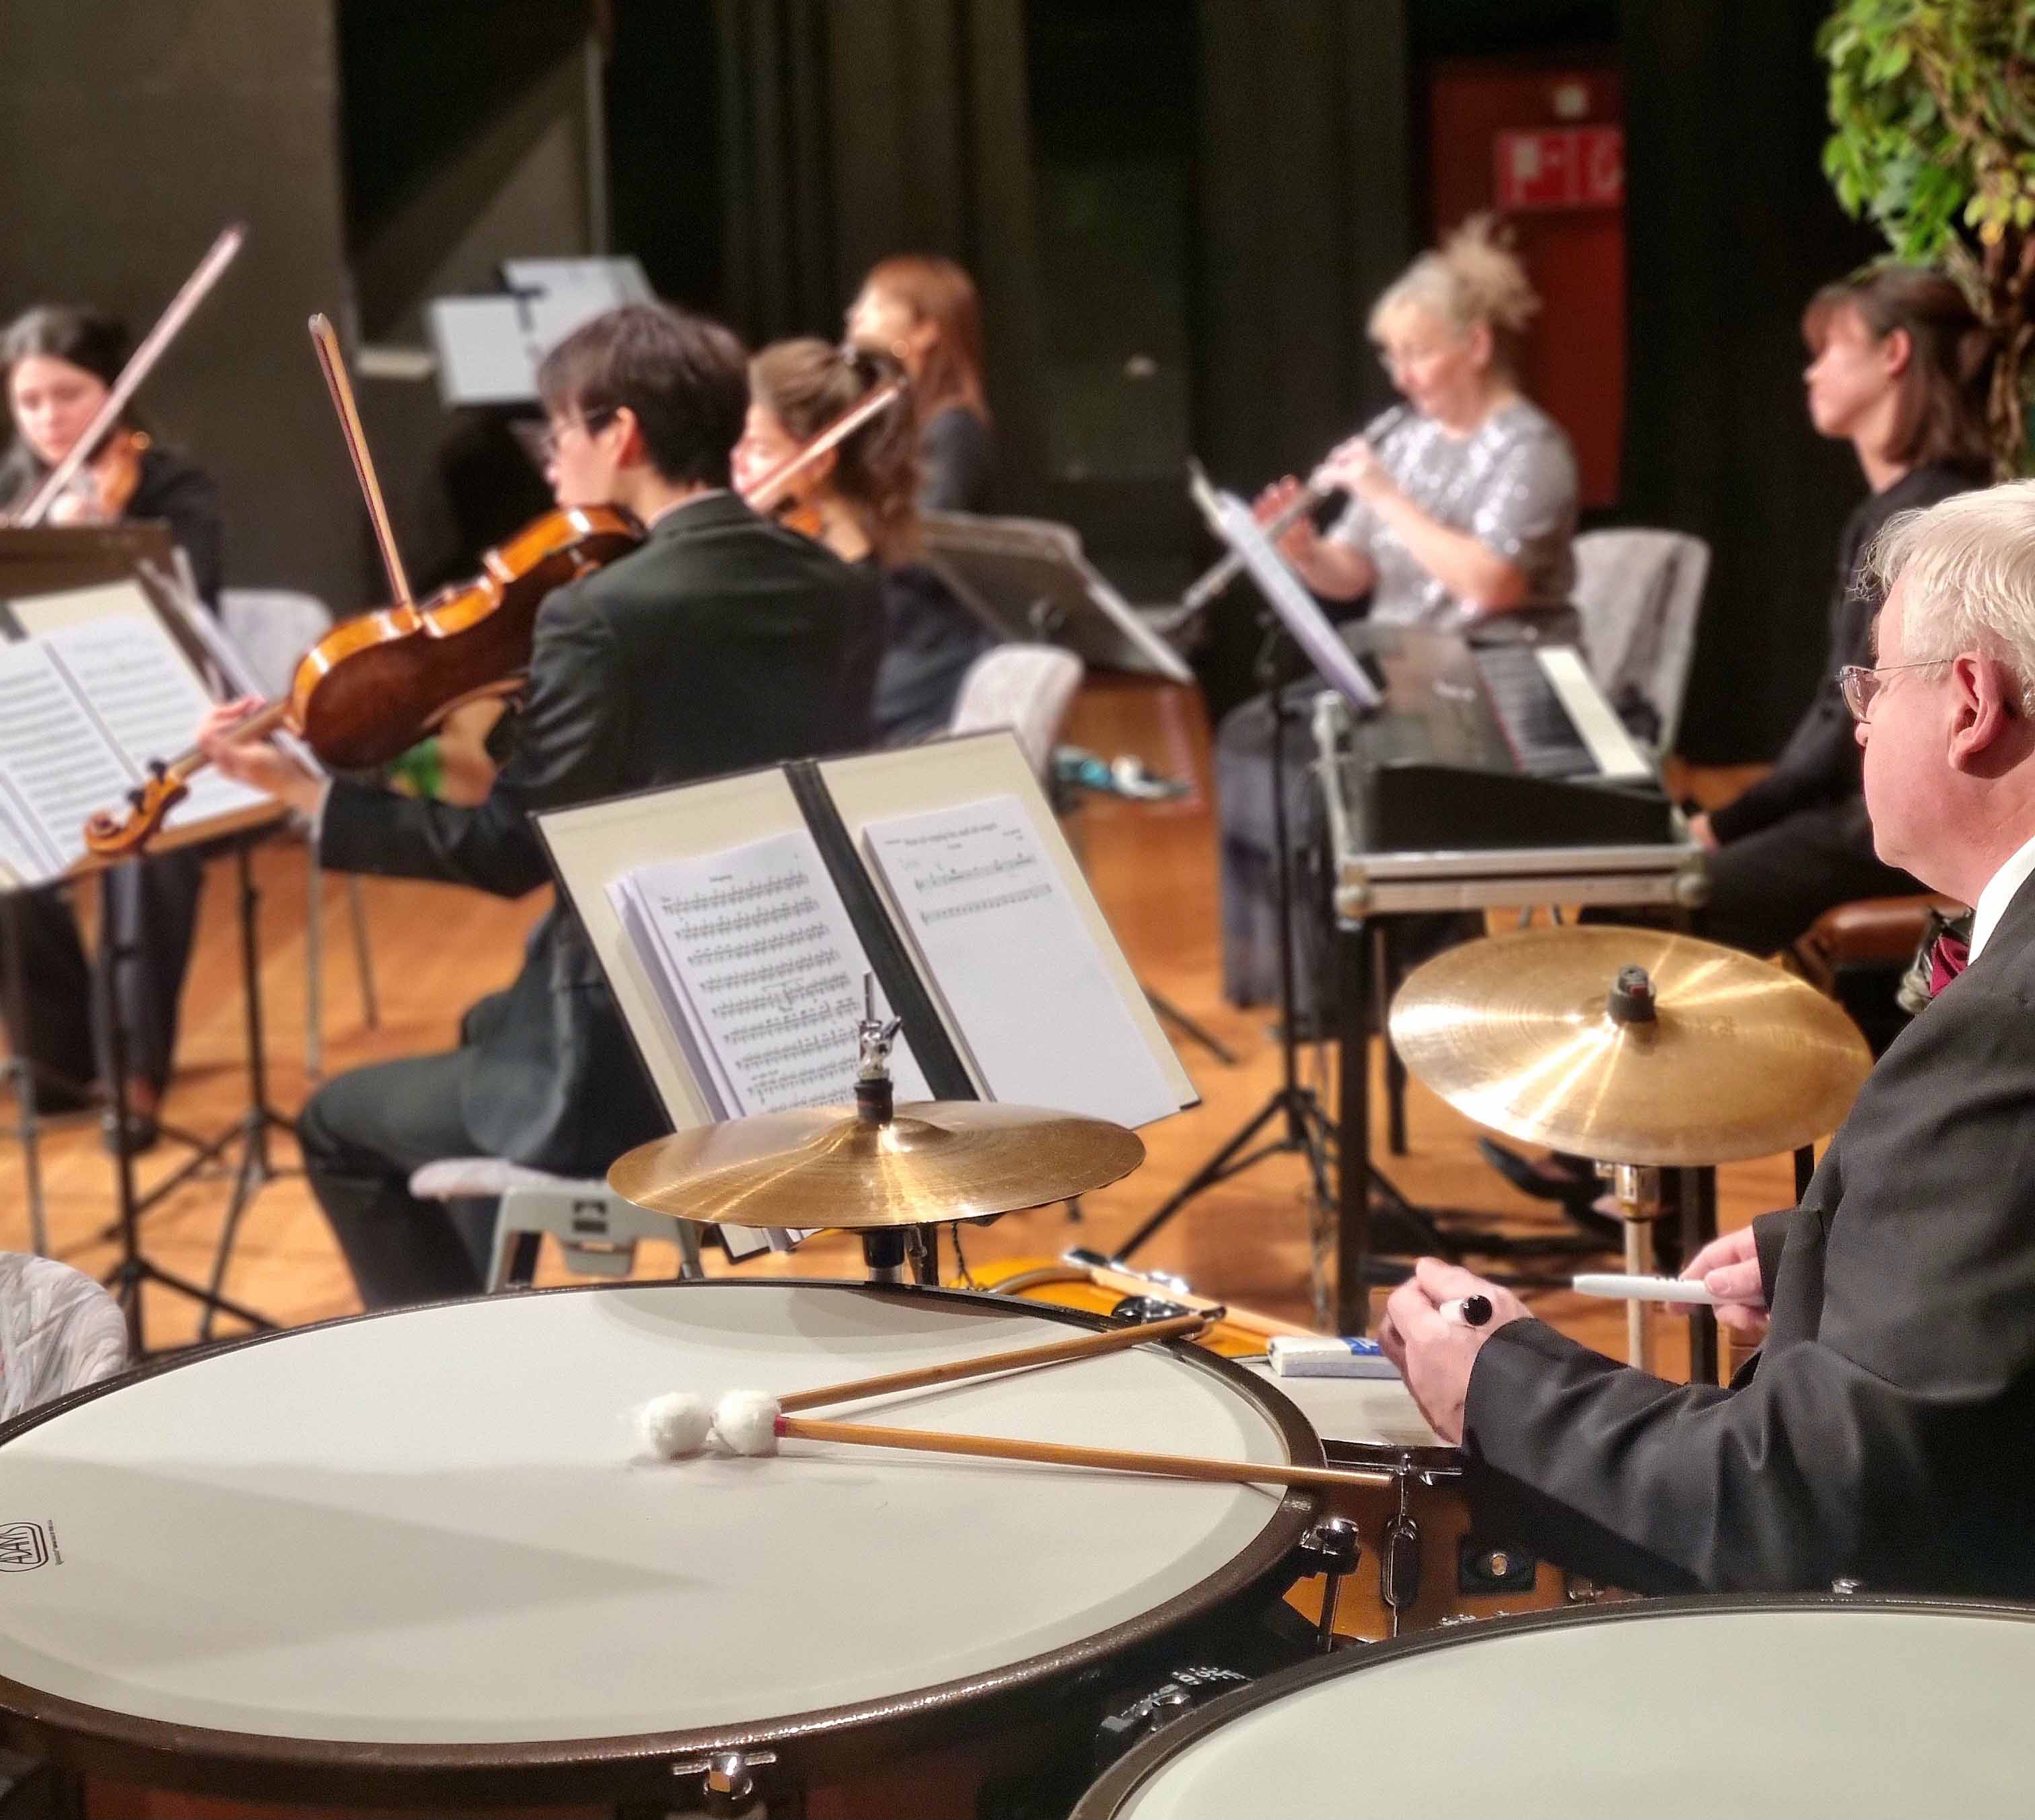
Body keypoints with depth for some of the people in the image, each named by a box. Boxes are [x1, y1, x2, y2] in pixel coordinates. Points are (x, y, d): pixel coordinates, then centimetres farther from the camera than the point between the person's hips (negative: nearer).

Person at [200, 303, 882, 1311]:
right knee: (482, 1036, 34)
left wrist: (300, 789, -6)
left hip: (651, 1069, -8)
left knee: (344, 1126, 17)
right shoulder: (837, 587, 4)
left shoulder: (600, 615, -19)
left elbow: (509, 852, -14)